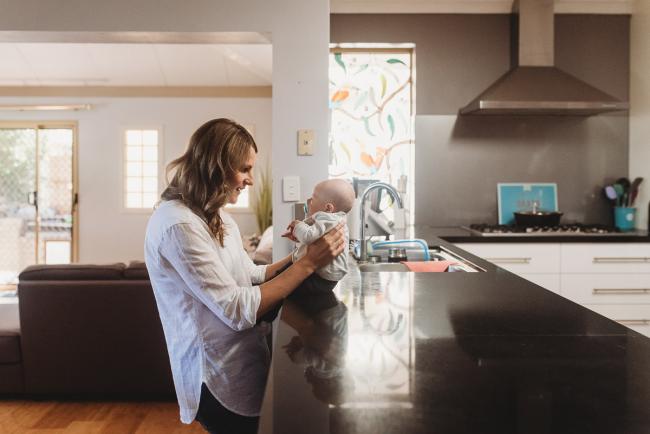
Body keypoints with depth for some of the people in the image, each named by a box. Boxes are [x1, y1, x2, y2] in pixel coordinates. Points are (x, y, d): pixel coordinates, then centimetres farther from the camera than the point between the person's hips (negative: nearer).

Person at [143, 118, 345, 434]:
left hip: (244, 359, 8)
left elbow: (252, 276, 11)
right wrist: (308, 263, -20)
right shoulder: (178, 225, -21)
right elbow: (239, 311, -23)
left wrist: (299, 254, -1)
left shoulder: (214, 215, 11)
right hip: (222, 385, -8)